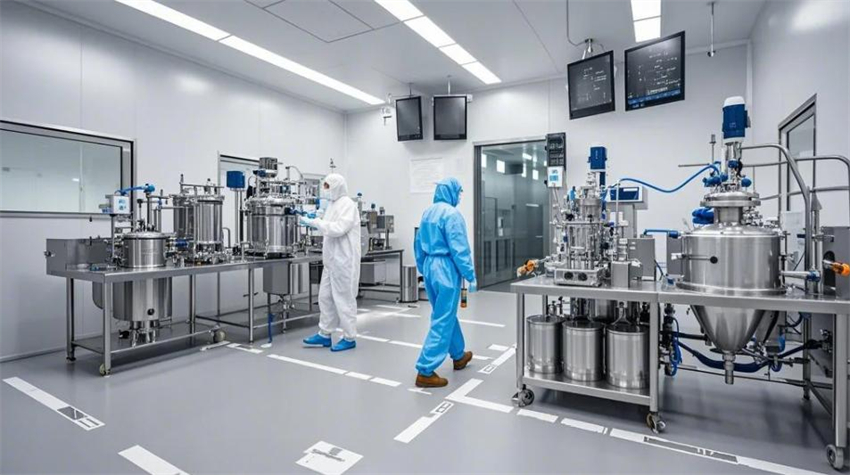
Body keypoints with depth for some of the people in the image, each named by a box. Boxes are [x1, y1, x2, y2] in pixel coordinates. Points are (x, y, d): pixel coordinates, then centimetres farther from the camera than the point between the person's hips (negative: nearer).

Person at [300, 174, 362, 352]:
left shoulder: (347, 204, -12)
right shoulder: (332, 204, 14)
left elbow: (339, 228, -23)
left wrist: (314, 222, -18)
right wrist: (313, 221, 3)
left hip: (344, 260, -9)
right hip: (332, 260, 9)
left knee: (344, 298, 0)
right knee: (325, 297, 13)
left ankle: (349, 338, 13)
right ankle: (325, 334, 24)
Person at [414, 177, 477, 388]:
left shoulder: (427, 213, 11)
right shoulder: (451, 214, -14)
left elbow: (419, 244, 15)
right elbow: (459, 248, -18)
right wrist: (470, 275, -13)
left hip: (429, 267, 9)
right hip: (446, 269, -9)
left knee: (447, 314, 21)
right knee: (442, 320, -2)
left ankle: (459, 355, 38)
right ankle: (425, 371, 1)